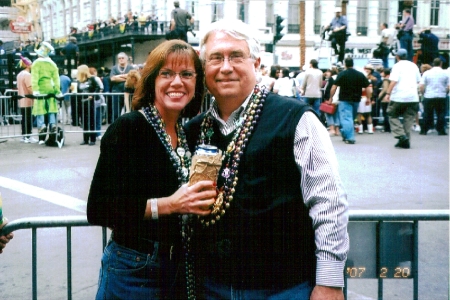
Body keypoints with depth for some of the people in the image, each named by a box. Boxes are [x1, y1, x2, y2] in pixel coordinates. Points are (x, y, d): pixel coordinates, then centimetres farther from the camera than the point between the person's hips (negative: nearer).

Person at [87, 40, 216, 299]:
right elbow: (98, 209, -19)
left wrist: (207, 198, -5)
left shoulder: (189, 133, 4)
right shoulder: (127, 128, -14)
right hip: (134, 270, -5)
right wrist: (167, 204, -25)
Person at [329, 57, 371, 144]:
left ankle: (349, 138, -17)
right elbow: (368, 88, 0)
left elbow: (334, 87, -11)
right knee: (352, 118, 19)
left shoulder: (342, 74, -7)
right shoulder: (360, 75, 3)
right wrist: (368, 98, 9)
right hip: (356, 100, 4)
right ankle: (346, 135, 31)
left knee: (346, 118, -6)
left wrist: (331, 98, 0)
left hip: (344, 100, -4)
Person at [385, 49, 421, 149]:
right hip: (413, 97, 5)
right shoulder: (414, 66, 13)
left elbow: (394, 81, -15)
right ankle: (406, 141, 6)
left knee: (393, 116, 9)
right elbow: (418, 81, 19)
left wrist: (388, 93, -13)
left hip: (399, 96, -5)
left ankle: (401, 135, -7)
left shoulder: (397, 66, -5)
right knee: (409, 119, 8)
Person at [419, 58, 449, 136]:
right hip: (441, 97, 0)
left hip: (429, 97, 0)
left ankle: (424, 130, 10)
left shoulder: (426, 73, 0)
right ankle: (441, 130, 7)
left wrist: (423, 93, 11)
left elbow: (421, 86, -5)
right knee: (441, 114, 7)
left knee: (427, 114, 8)